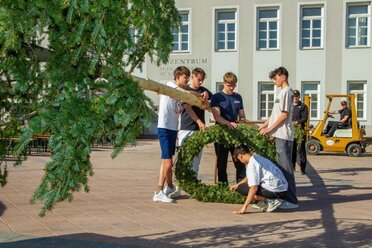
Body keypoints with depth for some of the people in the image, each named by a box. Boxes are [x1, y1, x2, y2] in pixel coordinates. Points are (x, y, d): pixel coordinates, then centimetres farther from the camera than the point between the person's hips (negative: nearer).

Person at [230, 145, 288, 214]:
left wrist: (244, 207, -18)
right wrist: (238, 184, 34)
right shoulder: (258, 158, 15)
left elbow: (254, 188, -20)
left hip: (275, 190, -9)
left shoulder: (252, 164, -13)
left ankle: (270, 201, -9)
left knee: (241, 188, -5)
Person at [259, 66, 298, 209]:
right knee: (283, 167, 13)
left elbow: (284, 115, -16)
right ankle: (287, 196, 19)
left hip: (283, 135, -10)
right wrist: (264, 126, 16)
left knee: (286, 167, -8)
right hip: (280, 135, 10)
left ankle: (291, 200, -6)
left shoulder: (286, 92, -11)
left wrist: (270, 129, -13)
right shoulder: (282, 92, 19)